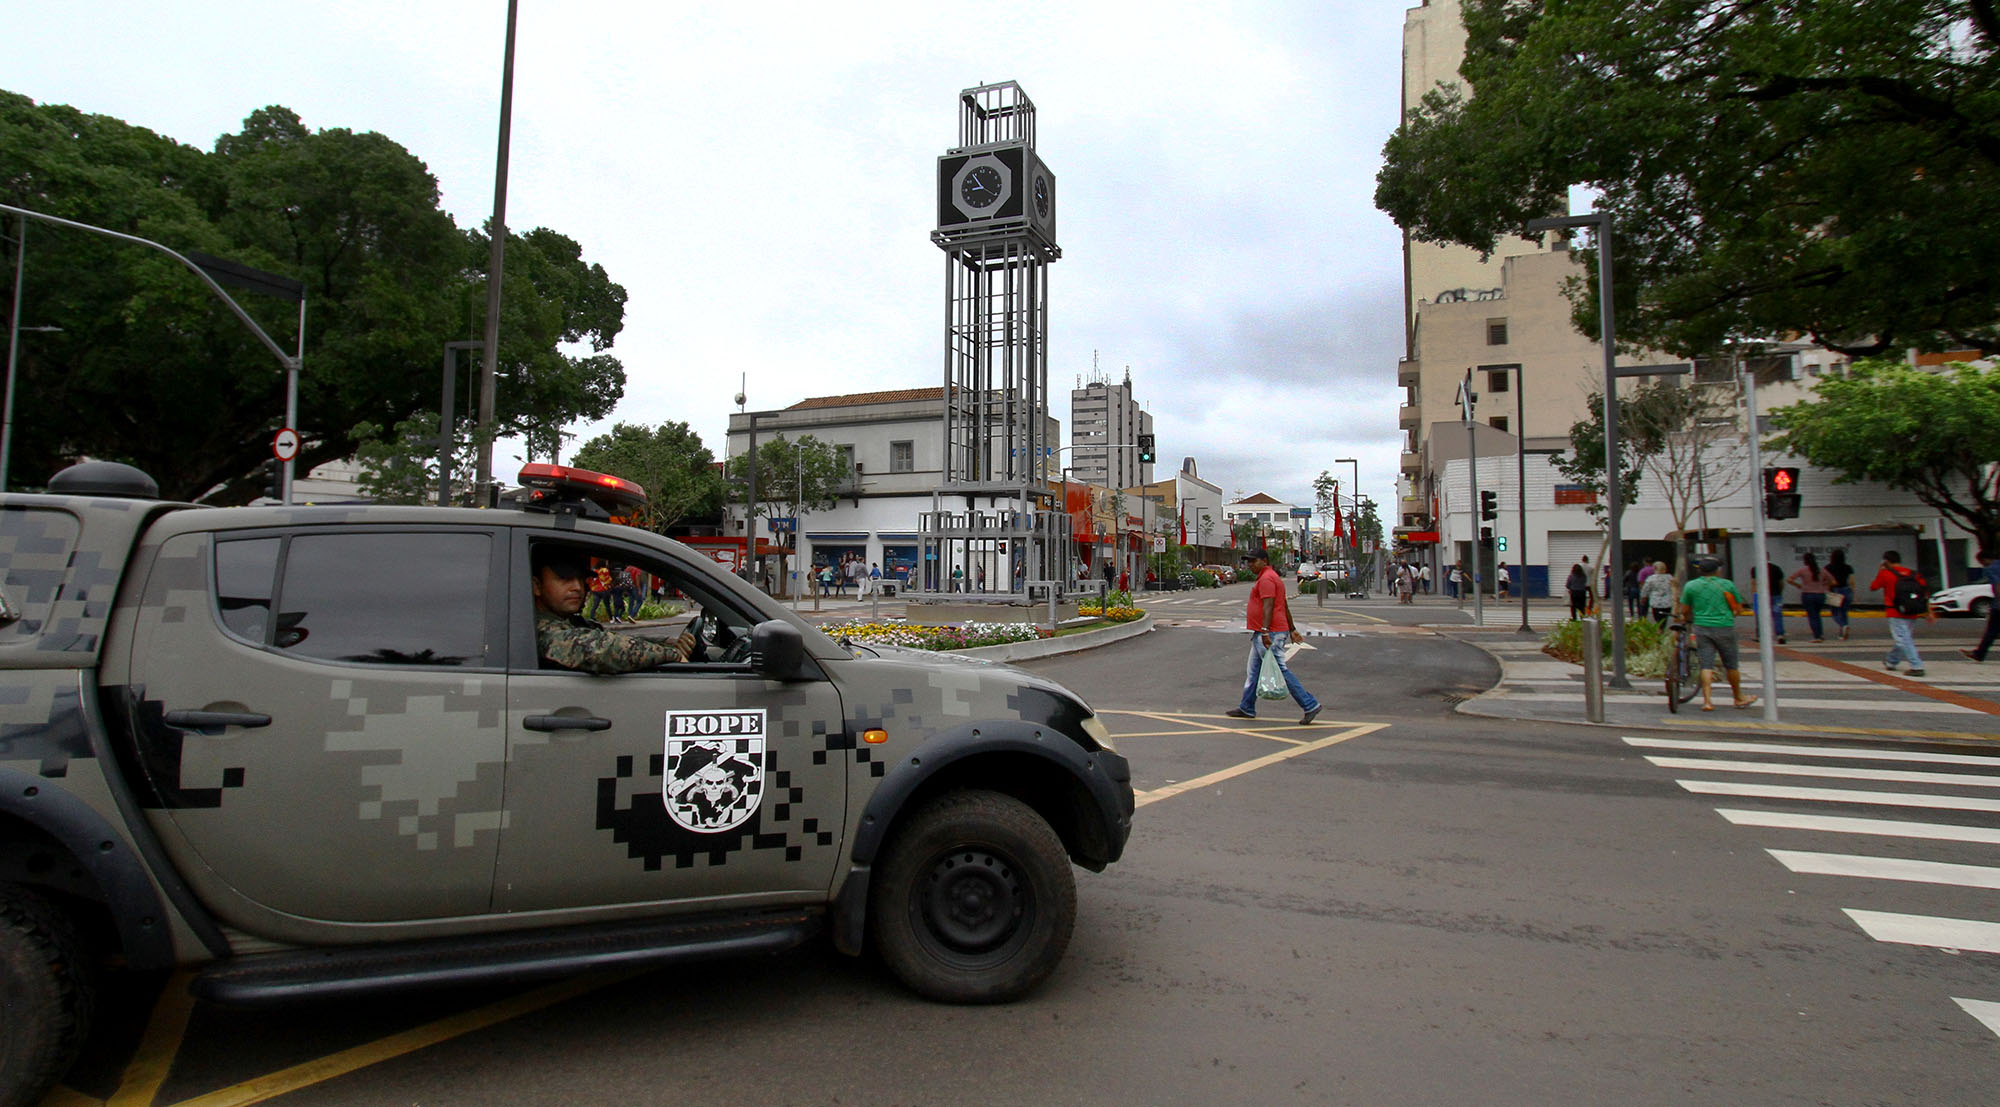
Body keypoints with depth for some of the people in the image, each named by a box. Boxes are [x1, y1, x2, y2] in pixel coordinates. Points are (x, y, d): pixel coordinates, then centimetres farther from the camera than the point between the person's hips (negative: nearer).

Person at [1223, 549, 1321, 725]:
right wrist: (1291, 629, 29)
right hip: (1261, 634, 11)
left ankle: (1309, 705, -5)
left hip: (1270, 634, -11)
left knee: (1281, 671, -8)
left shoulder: (1266, 578, -14)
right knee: (1253, 670, 14)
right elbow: (1285, 607, 24)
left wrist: (1265, 631, -30)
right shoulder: (1272, 577, 20)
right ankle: (1247, 708, 20)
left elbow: (1268, 606, -24)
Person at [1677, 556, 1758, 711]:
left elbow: (1685, 611, 4)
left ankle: (1707, 700, -7)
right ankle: (1738, 698, 28)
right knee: (1731, 665, 13)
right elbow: (1739, 609, 6)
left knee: (1706, 665, 1)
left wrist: (1690, 620, 25)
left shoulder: (1690, 585, 1)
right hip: (1724, 627, -1)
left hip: (1702, 628, 1)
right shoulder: (1727, 584, -1)